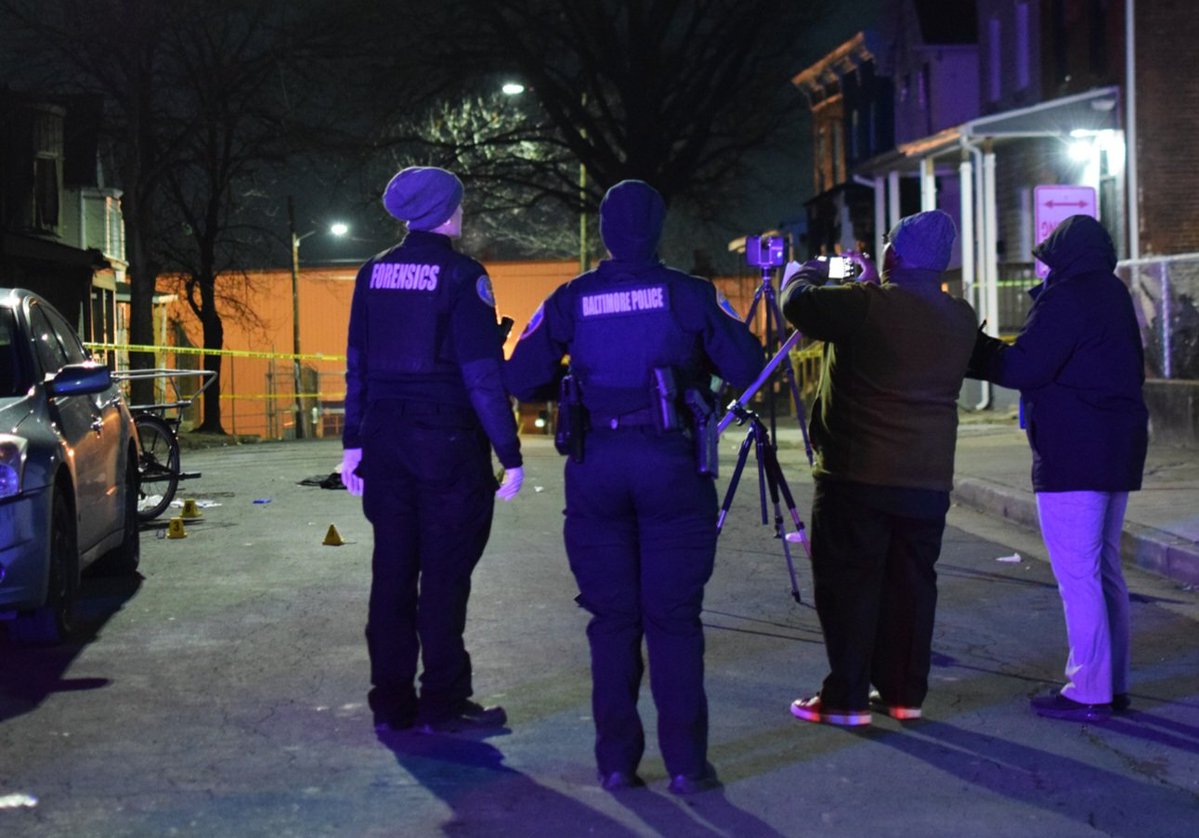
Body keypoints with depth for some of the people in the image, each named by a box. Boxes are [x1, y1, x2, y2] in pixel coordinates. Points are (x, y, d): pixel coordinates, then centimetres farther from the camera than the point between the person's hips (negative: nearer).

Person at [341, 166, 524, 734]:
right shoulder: (461, 277, -10)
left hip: (385, 437, 6)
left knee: (392, 573, 10)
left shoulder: (373, 274, 9)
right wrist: (509, 453, -10)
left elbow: (357, 364, 11)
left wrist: (354, 442, 16)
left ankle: (391, 703, 15)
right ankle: (442, 705, 5)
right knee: (444, 576, 1)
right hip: (447, 441, -6)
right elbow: (484, 373, -13)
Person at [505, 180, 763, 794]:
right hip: (671, 463, -1)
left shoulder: (570, 300, 4)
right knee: (673, 617, 3)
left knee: (612, 617, 9)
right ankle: (685, 763, 3)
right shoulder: (690, 294, -1)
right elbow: (746, 368, -4)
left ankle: (616, 761, 10)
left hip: (596, 466, 2)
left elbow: (519, 381, 2)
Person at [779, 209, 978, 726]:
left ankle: (847, 697, 4)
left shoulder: (868, 306, -15)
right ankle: (904, 692, 17)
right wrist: (876, 286, 25)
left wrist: (804, 271, 11)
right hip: (928, 480, 5)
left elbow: (798, 301, -10)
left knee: (848, 585, 2)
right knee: (911, 584, 12)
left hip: (857, 476, -5)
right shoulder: (962, 320, 5)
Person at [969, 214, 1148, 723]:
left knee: (1076, 575, -6)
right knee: (1105, 568, 15)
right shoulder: (1115, 295, 15)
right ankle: (1114, 684, 20)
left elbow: (1023, 368, -17)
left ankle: (1088, 694, -5)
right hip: (1118, 450, 10)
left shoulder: (1065, 298, -13)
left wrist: (976, 350, -3)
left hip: (1071, 458, -10)